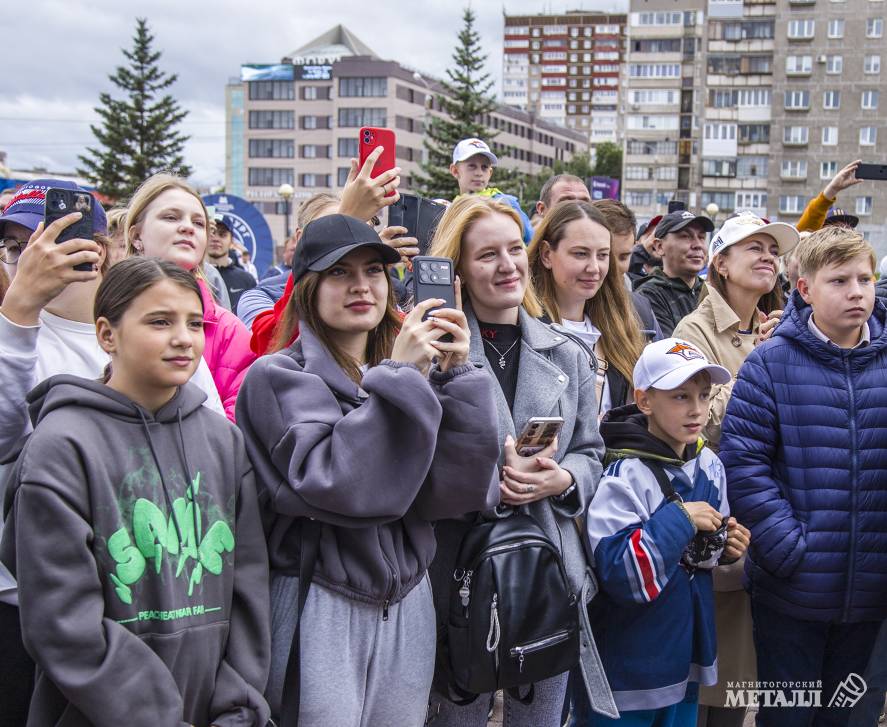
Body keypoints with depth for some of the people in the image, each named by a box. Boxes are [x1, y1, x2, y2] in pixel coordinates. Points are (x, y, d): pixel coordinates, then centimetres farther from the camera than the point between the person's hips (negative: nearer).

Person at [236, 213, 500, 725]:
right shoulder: (279, 377, -6)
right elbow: (334, 485, -21)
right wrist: (397, 377, -19)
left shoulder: (420, 370, 8)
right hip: (320, 610, -4)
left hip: (407, 606, 5)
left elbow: (461, 491, -4)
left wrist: (457, 377, -12)